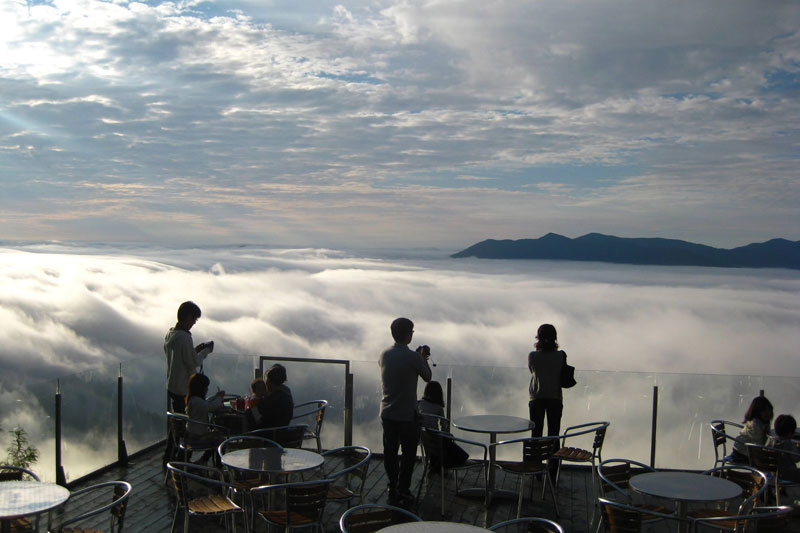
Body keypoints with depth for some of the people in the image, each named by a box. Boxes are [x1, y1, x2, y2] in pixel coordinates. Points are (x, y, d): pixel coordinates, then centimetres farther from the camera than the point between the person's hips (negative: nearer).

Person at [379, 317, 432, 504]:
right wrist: (423, 358, 12)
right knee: (408, 453, 9)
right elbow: (427, 377, -2)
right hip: (406, 415, -5)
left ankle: (392, 490, 20)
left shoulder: (384, 355, 0)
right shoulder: (412, 358, -18)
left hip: (387, 413, 5)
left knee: (390, 452, 12)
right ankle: (403, 490, 13)